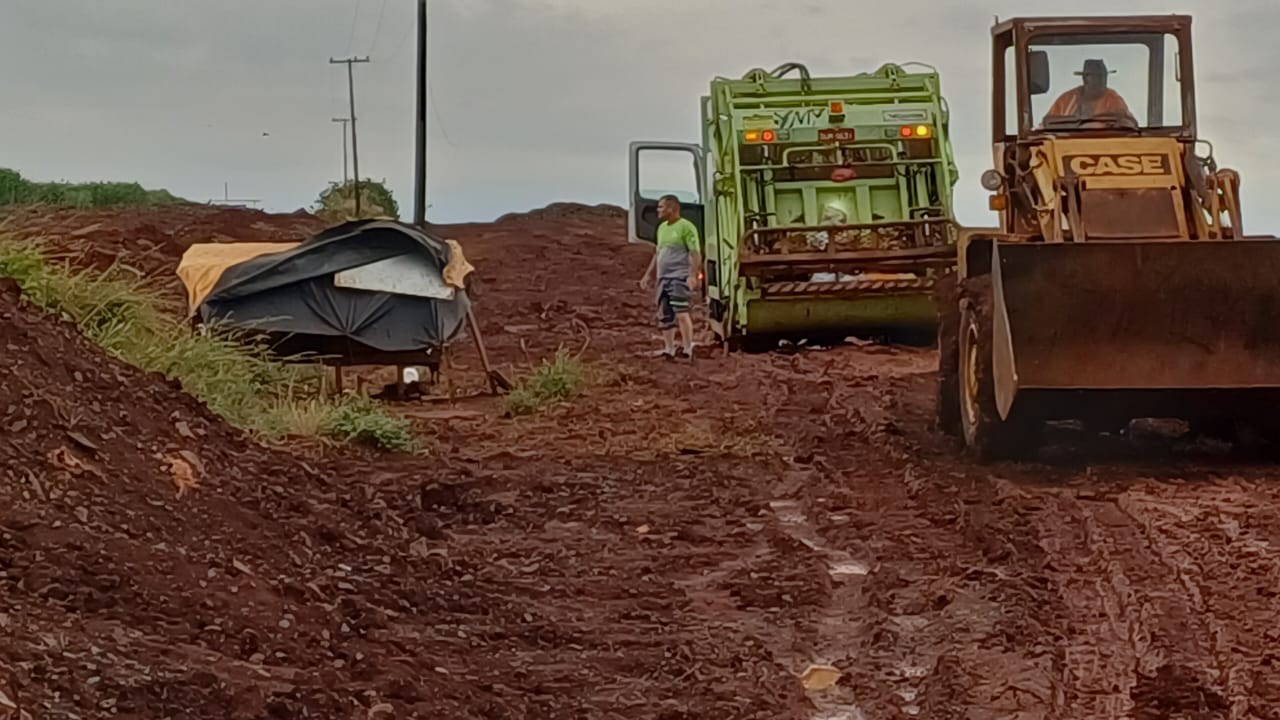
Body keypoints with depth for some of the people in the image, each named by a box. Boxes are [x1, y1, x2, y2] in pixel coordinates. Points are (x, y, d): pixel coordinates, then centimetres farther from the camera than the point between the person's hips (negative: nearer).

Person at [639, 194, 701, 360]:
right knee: (664, 315, 8)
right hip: (663, 277, 9)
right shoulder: (662, 228, 18)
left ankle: (688, 349, -16)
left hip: (679, 277, -9)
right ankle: (669, 349, 16)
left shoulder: (686, 227, -7)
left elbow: (695, 254, -13)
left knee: (680, 312, -17)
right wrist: (649, 275, 24)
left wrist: (693, 275, -23)